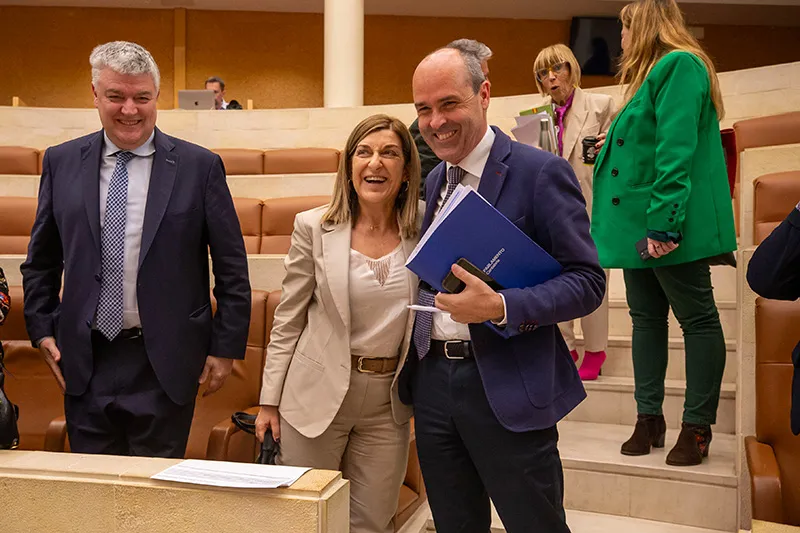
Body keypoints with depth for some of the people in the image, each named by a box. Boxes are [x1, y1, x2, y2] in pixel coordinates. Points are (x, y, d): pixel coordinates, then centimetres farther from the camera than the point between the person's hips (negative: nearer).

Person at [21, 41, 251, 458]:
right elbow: (41, 260, 14)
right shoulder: (61, 162, 5)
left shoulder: (200, 166, -4)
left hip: (165, 364, -2)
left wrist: (226, 347, -3)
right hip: (85, 362, 3)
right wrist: (42, 329, 6)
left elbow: (231, 269, -2)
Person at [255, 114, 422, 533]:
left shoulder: (423, 233, -3)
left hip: (388, 403, 1)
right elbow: (288, 321, -1)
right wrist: (270, 401, -1)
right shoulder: (313, 227, -6)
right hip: (317, 396, -1)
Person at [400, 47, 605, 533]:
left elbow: (587, 282, -12)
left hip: (507, 386, -6)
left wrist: (499, 307, -26)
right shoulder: (435, 180, 12)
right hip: (432, 379, 6)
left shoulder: (540, 172, -9)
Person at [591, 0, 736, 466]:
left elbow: (676, 151, -22)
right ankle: (650, 419, 19)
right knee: (647, 318, 11)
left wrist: (663, 224, -26)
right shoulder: (657, 73, 20)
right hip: (641, 223, 10)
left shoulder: (679, 65, -11)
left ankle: (698, 427, 7)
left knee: (697, 319, 0)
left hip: (670, 226, -10)